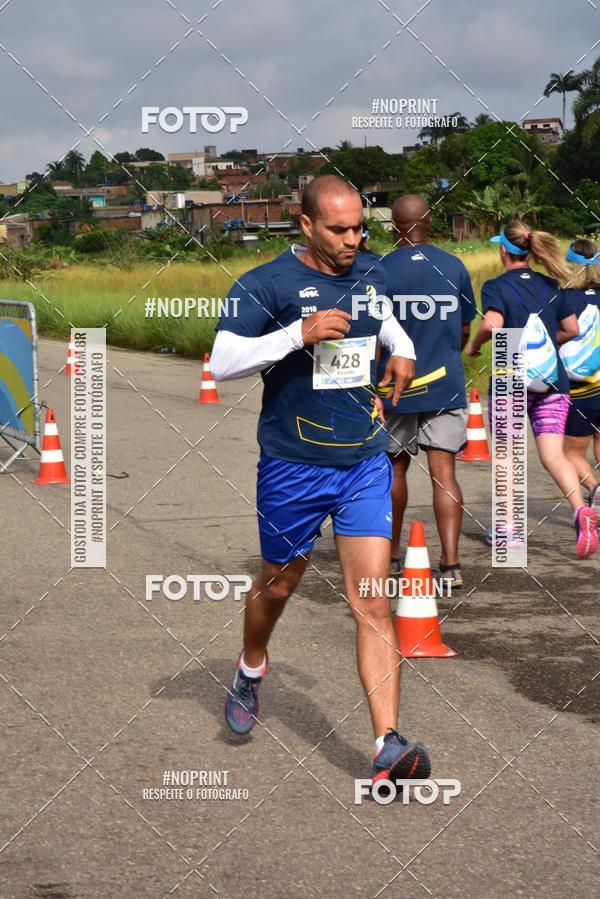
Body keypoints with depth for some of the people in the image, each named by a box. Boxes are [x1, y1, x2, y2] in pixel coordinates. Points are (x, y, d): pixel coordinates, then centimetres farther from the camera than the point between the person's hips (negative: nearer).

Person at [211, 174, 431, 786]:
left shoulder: (370, 274, 6)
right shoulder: (267, 284, -12)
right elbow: (221, 362, -20)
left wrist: (401, 349, 11)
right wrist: (299, 333, -29)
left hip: (365, 464, 3)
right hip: (293, 465, -3)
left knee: (373, 603, -8)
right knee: (279, 584, 17)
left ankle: (389, 746, -14)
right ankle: (250, 671, 50)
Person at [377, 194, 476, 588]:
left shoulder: (381, 270, -7)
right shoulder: (454, 267, 2)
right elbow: (465, 329, 12)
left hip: (397, 388, -1)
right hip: (446, 385, 1)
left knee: (396, 468, 15)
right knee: (444, 473, -2)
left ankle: (392, 554, 27)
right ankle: (451, 563, -12)